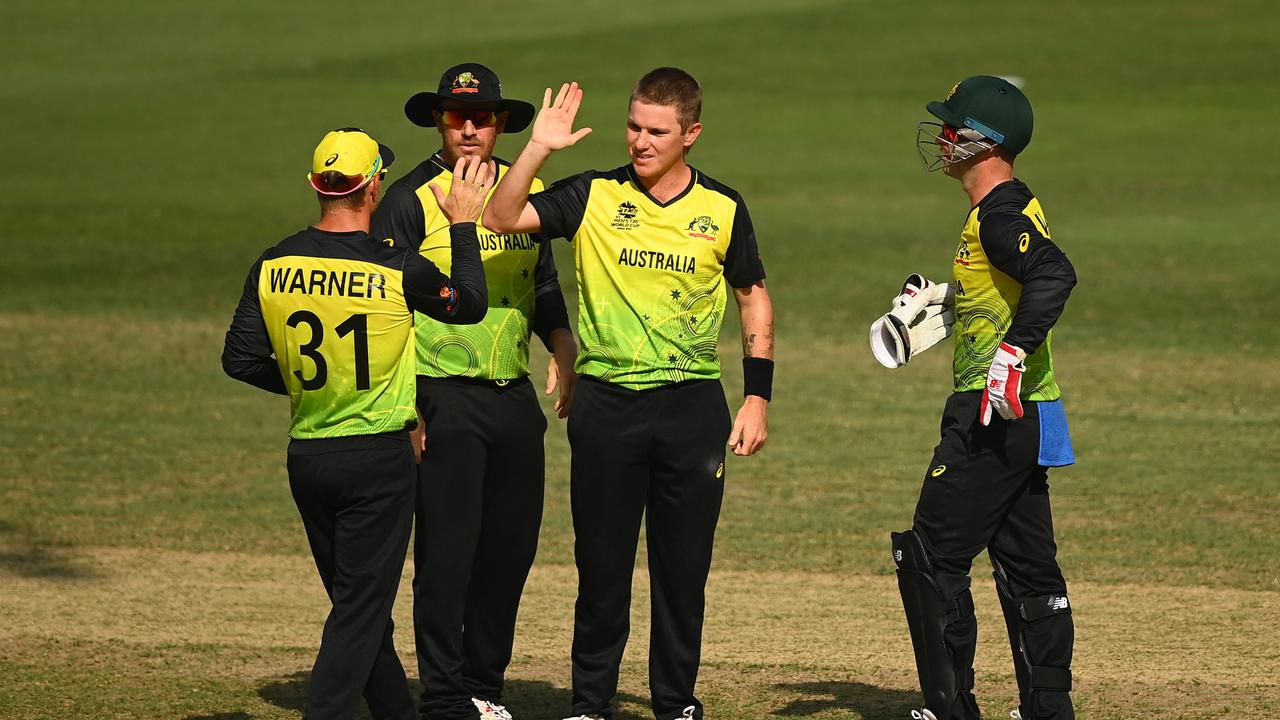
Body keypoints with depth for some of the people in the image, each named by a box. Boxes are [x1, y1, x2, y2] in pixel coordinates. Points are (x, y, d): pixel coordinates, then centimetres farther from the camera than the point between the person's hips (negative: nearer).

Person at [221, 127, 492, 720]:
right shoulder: (396, 270, -14)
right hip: (378, 457, -5)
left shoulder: (274, 266, -3)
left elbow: (240, 360, 2)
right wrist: (463, 225, 12)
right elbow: (470, 304, 3)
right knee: (361, 610, -1)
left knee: (358, 605, 17)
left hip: (306, 459, 5)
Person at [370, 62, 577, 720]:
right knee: (447, 550, -6)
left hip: (515, 395, 6)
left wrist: (563, 347, 5)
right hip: (445, 399, -6)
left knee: (512, 547, 8)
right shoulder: (411, 200, -6)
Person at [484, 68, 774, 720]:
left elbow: (753, 299, 12)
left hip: (692, 404, 1)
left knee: (684, 568, 5)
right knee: (602, 567, 4)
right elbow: (501, 220, -11)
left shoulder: (722, 209, 2)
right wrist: (539, 148, -21)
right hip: (606, 403, -1)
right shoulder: (595, 197, -2)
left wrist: (757, 397, 6)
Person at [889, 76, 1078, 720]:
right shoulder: (1018, 208, 14)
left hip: (994, 417, -10)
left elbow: (1054, 273, -34)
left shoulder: (997, 218, -17)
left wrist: (1013, 350, -38)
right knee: (1027, 565, 13)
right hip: (1025, 415, 10)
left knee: (931, 559, -4)